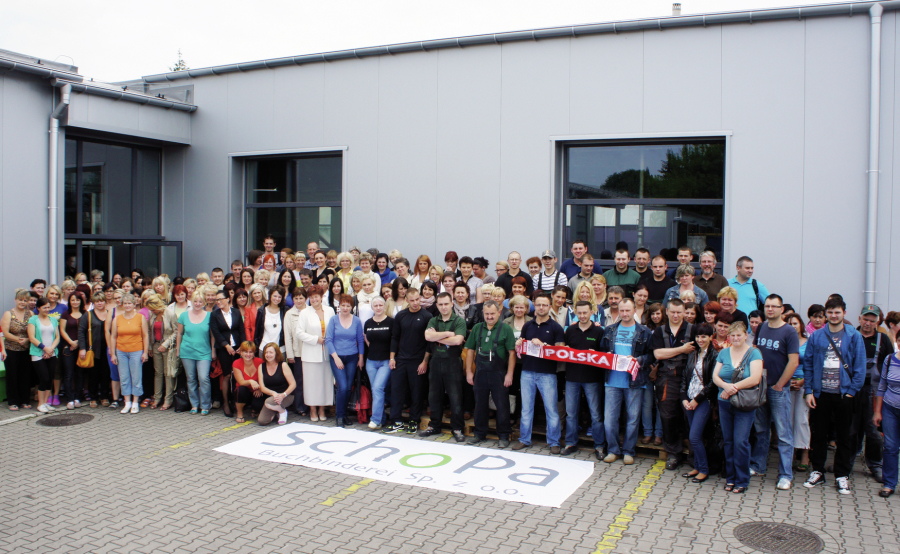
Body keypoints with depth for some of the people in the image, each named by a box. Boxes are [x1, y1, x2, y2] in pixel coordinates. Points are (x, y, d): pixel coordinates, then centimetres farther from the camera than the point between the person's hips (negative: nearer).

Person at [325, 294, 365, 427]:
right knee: (342, 387, -12)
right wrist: (336, 357, -10)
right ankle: (339, 416, 3)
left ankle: (344, 414, 21)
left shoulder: (356, 321, 3)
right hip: (337, 357, -2)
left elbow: (360, 340, 7)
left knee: (348, 387, 4)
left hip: (352, 358, 2)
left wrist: (361, 358, 4)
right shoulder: (333, 320, -1)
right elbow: (328, 340, -4)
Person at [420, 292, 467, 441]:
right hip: (435, 361, 4)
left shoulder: (459, 321, -2)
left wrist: (437, 337, -8)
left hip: (453, 362, -4)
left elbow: (457, 340, -17)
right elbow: (428, 336, -9)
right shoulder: (433, 321, 10)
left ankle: (457, 428, 10)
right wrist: (448, 334, -12)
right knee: (434, 396, 11)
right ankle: (434, 426, 25)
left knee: (455, 396, -1)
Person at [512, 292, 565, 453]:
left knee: (551, 408, 0)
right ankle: (524, 439, 20)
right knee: (526, 408, 10)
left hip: (547, 373, -4)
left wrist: (542, 344, -19)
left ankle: (554, 442, 10)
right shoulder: (527, 326, 11)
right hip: (527, 372, 4)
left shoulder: (555, 327, -1)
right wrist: (519, 344, -3)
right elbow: (520, 346, 21)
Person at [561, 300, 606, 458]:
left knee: (595, 413, 2)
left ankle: (599, 445, 12)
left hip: (592, 378, -3)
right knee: (571, 412, 8)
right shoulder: (570, 330, 8)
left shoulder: (598, 331, -1)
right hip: (572, 376, 3)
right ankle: (571, 443, 19)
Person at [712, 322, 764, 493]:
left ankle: (742, 480, 5)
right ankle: (730, 477, 19)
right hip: (725, 404, 4)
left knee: (740, 441, -7)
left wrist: (733, 388, -15)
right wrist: (726, 386, -17)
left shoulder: (754, 353, -4)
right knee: (728, 441, 9)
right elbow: (715, 376, 3)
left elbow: (755, 378, -15)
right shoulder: (723, 353, 10)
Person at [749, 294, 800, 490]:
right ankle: (757, 465, 25)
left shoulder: (789, 332, -9)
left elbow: (793, 362, -13)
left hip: (779, 388, -5)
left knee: (783, 433, -2)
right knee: (760, 429, 14)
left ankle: (785, 475, 3)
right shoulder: (761, 328, 7)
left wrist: (779, 385, -11)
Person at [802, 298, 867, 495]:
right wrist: (809, 391, -2)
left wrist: (852, 391, -9)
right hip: (820, 394, 1)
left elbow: (860, 367, -2)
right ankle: (817, 471, 21)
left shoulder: (854, 336, -1)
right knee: (818, 434, 8)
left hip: (844, 395, -1)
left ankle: (842, 475, 18)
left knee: (845, 437, 7)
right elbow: (808, 364, 4)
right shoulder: (816, 336, 4)